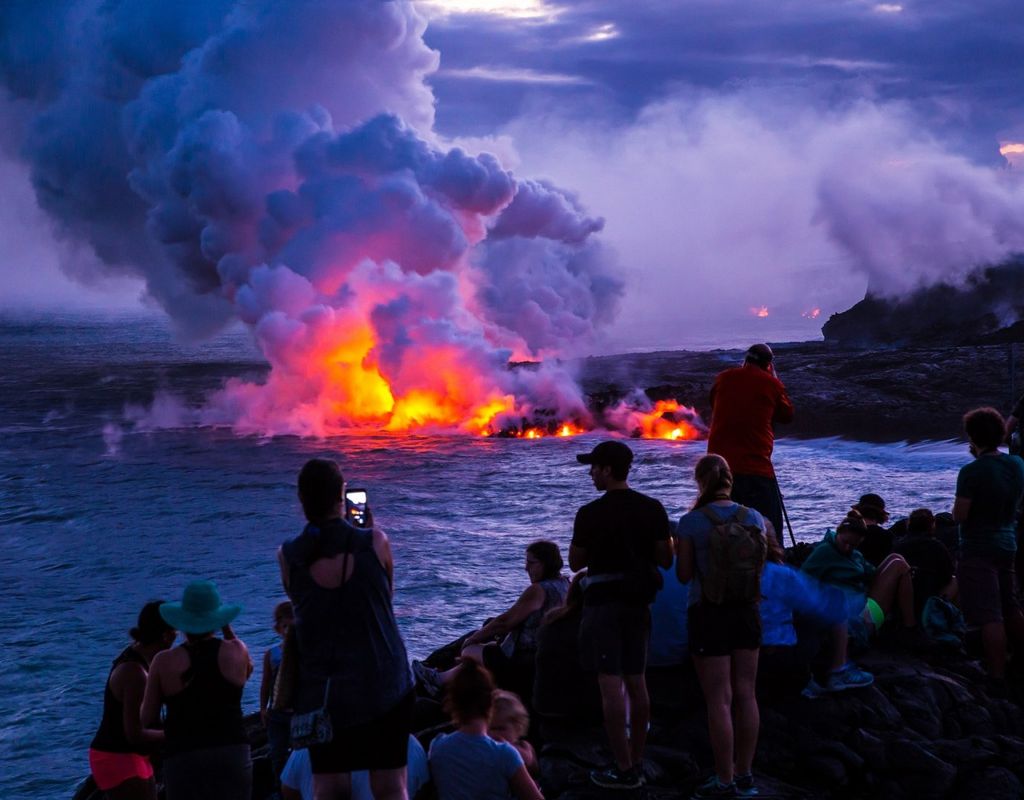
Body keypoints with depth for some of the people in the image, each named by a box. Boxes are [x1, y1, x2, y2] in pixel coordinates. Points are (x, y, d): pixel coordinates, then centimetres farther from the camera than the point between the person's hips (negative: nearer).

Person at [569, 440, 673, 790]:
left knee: (611, 685, -4)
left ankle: (623, 770, -4)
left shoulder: (591, 514, -11)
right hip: (639, 602, 6)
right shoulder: (652, 509, 2)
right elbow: (665, 559, 4)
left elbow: (575, 563, -2)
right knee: (636, 682, 13)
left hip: (603, 603, -6)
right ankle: (635, 763, 19)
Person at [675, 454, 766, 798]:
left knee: (719, 699, 1)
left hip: (709, 614, -4)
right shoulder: (754, 518, -1)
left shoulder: (691, 522, -14)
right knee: (745, 695, 12)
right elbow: (760, 569, 8)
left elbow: (684, 574, -8)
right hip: (746, 612, 5)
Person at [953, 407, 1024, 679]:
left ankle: (997, 676, -5)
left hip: (978, 550, -7)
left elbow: (959, 515, -21)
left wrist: (957, 505, 3)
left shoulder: (971, 471, -20)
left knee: (989, 617, -6)